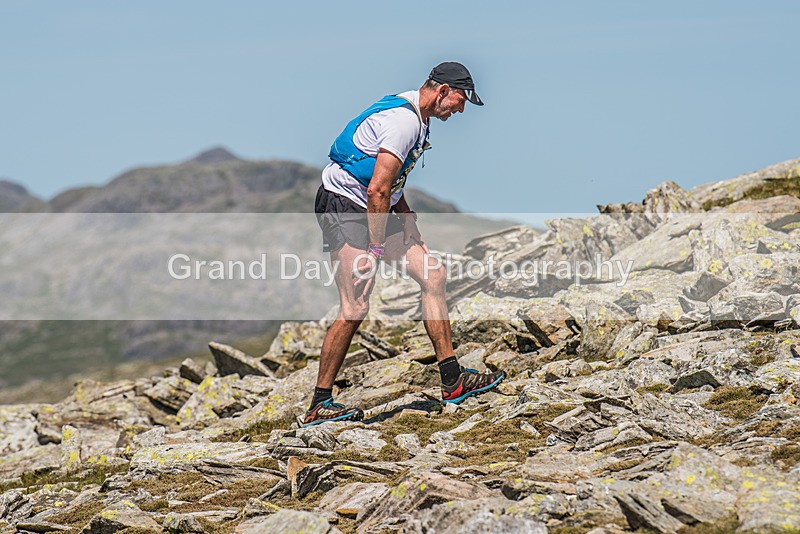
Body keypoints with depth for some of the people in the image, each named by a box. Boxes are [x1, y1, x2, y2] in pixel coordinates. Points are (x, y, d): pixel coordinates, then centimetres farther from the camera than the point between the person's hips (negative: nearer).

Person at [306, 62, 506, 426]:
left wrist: (407, 221, 12)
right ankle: (319, 406, -6)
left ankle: (453, 382, 9)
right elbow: (377, 191, -24)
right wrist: (375, 249, -21)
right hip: (344, 208, -11)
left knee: (433, 277, 5)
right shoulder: (404, 121, -20)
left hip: (378, 210, 11)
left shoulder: (415, 117, 14)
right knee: (354, 309, -15)